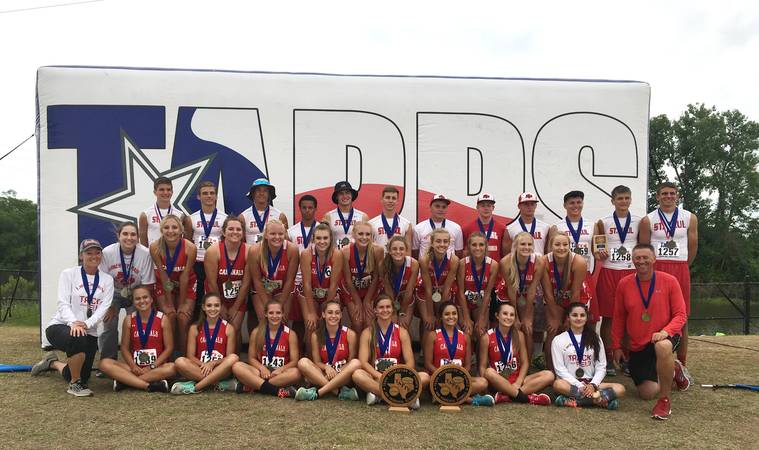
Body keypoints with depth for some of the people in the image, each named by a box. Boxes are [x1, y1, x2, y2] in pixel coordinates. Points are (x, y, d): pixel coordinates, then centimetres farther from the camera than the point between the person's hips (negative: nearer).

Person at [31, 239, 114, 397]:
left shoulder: (107, 280, 5)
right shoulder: (68, 274, -1)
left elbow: (104, 307, -6)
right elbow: (63, 303, -11)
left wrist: (87, 324, -24)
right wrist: (73, 322, -31)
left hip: (89, 332, 4)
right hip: (60, 326, -4)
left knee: (82, 376, 6)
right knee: (78, 340, -39)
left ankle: (53, 363, 41)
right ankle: (74, 385, -14)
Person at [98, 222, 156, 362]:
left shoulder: (145, 253, -25)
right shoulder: (107, 252, -22)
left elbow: (147, 284, -15)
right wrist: (109, 306, -6)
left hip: (135, 295, 0)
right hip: (113, 294, 1)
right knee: (109, 326, -6)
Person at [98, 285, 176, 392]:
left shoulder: (162, 319, -1)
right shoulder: (129, 320, 5)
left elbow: (169, 348, -2)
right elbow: (125, 348, 5)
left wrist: (152, 367, -12)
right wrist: (133, 366, -12)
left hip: (157, 366, -2)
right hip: (135, 367, 2)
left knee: (171, 368, -35)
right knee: (105, 363, -21)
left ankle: (126, 380, -26)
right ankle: (148, 385, -32)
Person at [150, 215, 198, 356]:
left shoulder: (190, 247, -27)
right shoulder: (155, 247, -23)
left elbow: (184, 276, -20)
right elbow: (164, 276, -18)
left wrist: (182, 304, -13)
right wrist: (169, 304, -13)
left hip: (186, 285, 0)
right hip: (164, 285, 1)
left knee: (183, 319, -9)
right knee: (169, 318, -10)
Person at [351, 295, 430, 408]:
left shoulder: (402, 332, 8)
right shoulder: (367, 333, 5)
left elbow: (410, 362, 0)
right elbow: (363, 361, -5)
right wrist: (380, 376, -21)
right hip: (375, 378, -1)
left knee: (424, 377, -25)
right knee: (357, 374, -34)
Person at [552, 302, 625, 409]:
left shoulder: (595, 339, 13)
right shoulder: (559, 340, 3)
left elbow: (601, 367, 7)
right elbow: (560, 369, -4)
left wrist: (593, 385, -12)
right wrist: (580, 386, -17)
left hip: (590, 384, 3)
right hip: (570, 383, -3)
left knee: (620, 389, -23)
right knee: (558, 384, -38)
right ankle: (598, 399, -31)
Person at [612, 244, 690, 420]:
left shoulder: (669, 281, -9)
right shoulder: (624, 284, -3)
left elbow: (680, 314, -8)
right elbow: (618, 318, 5)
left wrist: (665, 331, -26)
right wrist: (617, 346, 5)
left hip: (663, 337, -3)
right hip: (638, 346, 3)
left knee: (662, 346, -41)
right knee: (647, 393, 1)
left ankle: (665, 400, -21)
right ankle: (672, 370, 34)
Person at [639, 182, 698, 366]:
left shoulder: (690, 218, 7)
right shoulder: (648, 220, 2)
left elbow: (693, 246, 12)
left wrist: (681, 267, 15)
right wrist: (655, 268, 9)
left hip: (681, 270, 2)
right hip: (655, 270, -1)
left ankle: (681, 363, 13)